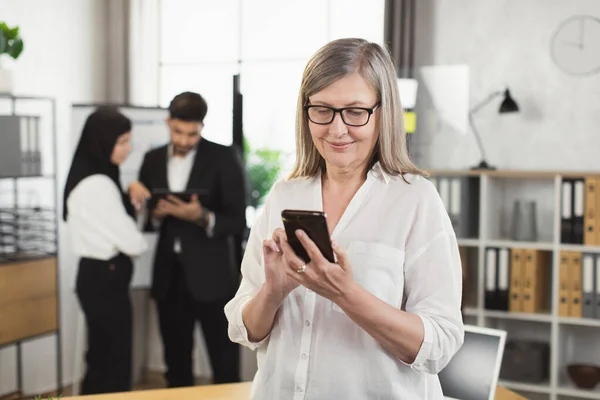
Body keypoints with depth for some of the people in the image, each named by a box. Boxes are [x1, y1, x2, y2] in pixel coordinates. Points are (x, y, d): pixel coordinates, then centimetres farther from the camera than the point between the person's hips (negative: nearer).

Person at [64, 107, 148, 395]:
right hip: (106, 279, -10)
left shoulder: (88, 178, 10)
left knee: (100, 361, 17)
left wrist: (130, 202, 3)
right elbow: (132, 243, -19)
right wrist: (139, 239, 3)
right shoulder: (98, 184, -21)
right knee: (115, 364, 0)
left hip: (96, 275, 10)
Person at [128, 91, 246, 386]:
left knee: (226, 369, 2)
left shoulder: (223, 158, -5)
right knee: (176, 366, 13)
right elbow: (145, 221, 11)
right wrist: (155, 214, -11)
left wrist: (203, 217, -25)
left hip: (211, 277, -4)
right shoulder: (153, 160, 8)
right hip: (168, 277, 4)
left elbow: (237, 221, -7)